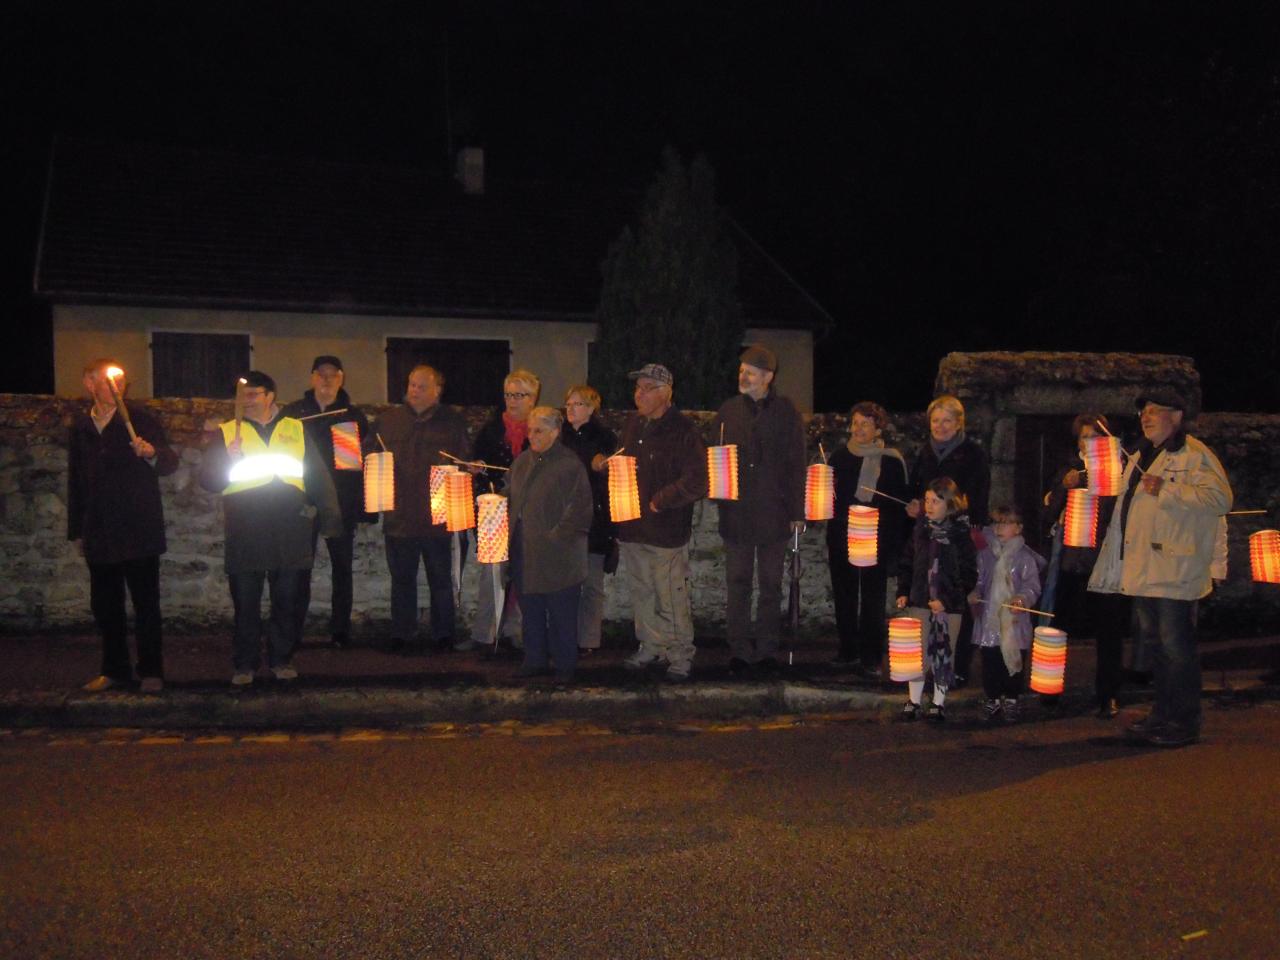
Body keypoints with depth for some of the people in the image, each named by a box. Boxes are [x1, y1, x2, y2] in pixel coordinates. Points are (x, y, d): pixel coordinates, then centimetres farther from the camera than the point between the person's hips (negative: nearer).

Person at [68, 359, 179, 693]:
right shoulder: (80, 427, 12)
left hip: (138, 531, -4)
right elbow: (76, 480, 16)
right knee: (104, 604, 9)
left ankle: (151, 671, 9)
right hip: (99, 534, 4)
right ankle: (115, 669, 22)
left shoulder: (140, 420, -1)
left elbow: (170, 463, -7)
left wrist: (153, 454, -31)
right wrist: (77, 530, 15)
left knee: (146, 602, 0)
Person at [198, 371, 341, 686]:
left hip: (289, 533, 1)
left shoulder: (295, 430, 11)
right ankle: (245, 664, 12)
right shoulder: (228, 432, 9)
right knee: (245, 603, 3)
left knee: (286, 601, 5)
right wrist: (229, 458, -14)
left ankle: (282, 659, 17)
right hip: (244, 534, 0)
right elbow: (208, 480, 4)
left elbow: (319, 475, 13)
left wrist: (330, 515, 7)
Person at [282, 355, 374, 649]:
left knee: (342, 567, 4)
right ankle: (292, 632, 3)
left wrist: (363, 503, -3)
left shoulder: (354, 415, 9)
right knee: (299, 568, -1)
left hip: (341, 502, 1)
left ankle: (340, 631, 9)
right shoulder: (293, 413, 9)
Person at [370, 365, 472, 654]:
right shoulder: (388, 420, 10)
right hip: (399, 516, 2)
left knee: (441, 580, 6)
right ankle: (402, 636, 18)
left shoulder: (452, 422, 7)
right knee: (401, 579, 9)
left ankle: (444, 636, 16)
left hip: (437, 516, -2)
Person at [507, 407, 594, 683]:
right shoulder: (522, 461, 12)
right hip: (525, 553, 6)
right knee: (530, 610, 13)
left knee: (561, 613, 3)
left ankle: (564, 665, 13)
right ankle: (534, 660, 24)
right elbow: (510, 498, 20)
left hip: (558, 557, -6)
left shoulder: (570, 465, -10)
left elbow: (580, 508, -12)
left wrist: (557, 536, -14)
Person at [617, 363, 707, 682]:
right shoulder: (633, 424, 9)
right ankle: (650, 649, 31)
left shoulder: (682, 431, -14)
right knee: (642, 595, 17)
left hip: (665, 530, -7)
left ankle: (681, 657, 12)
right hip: (632, 527, 7)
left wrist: (660, 501, -16)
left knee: (672, 599, -1)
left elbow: (696, 482, -19)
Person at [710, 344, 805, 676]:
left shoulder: (786, 412, 0)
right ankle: (740, 651, 11)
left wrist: (797, 511, -2)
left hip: (773, 513, -1)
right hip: (736, 512, 1)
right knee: (738, 584, 4)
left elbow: (796, 464, 1)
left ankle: (767, 649, 18)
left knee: (771, 584, 9)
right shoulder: (729, 410, 4)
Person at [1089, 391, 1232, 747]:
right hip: (1144, 568, 9)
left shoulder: (1194, 454, -7)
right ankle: (1162, 714, 26)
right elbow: (1125, 510, 29)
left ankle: (1184, 723, 2)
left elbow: (1220, 497, -20)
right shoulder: (1140, 458, 21)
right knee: (1155, 643, 15)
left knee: (1176, 645, -6)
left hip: (1175, 569, -9)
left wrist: (1166, 491, -23)